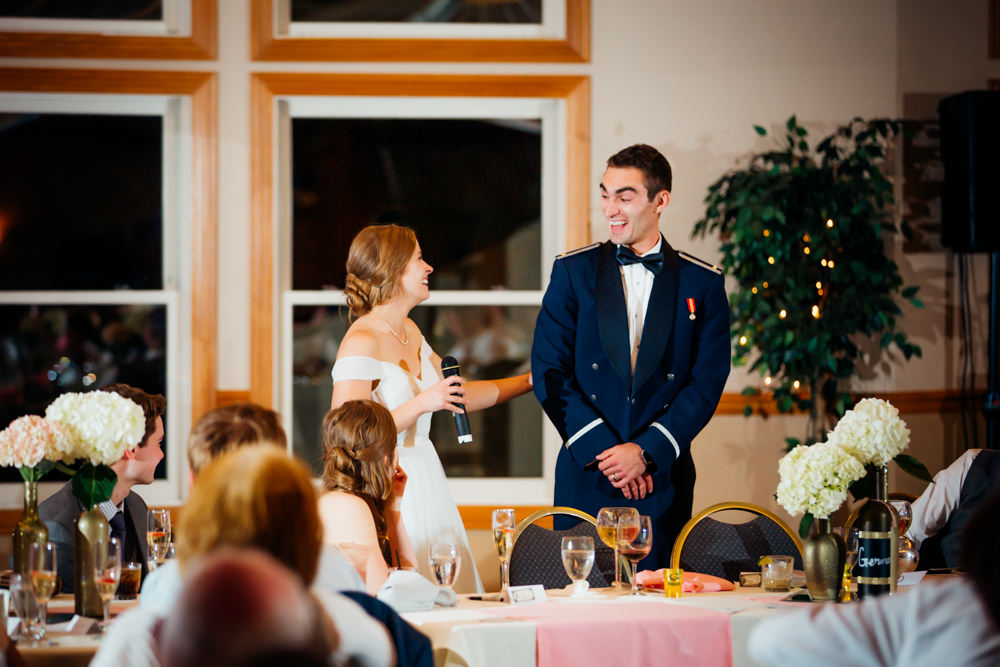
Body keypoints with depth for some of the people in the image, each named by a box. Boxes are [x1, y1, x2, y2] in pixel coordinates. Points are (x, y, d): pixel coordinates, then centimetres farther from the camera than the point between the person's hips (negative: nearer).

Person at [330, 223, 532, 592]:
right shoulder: (362, 341, -16)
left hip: (424, 483, 9)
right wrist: (421, 404, -24)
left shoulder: (409, 331, 11)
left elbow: (458, 395, 24)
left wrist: (530, 381, 29)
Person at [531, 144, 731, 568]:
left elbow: (707, 382, 0)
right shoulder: (573, 272, 5)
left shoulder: (702, 283, 5)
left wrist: (646, 451, -11)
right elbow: (549, 371, 0)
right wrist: (602, 449, -10)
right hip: (585, 477, 0)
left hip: (663, 477, 0)